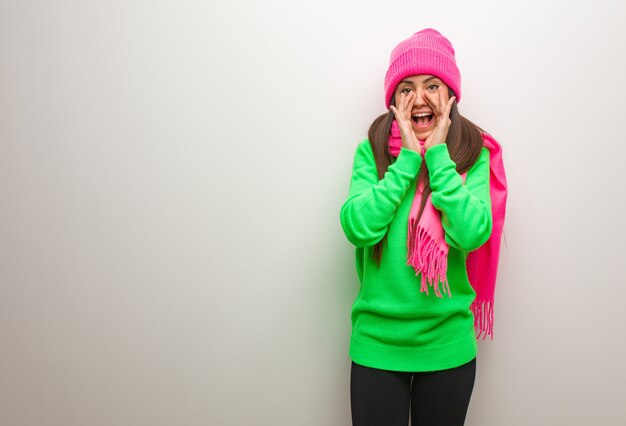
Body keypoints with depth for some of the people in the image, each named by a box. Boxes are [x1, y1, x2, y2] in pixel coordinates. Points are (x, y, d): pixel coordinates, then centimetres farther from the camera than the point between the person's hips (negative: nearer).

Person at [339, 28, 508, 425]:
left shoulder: (473, 154, -3)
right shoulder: (372, 151, -3)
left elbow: (472, 234, -19)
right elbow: (358, 228, -19)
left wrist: (438, 155, -16)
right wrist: (408, 157, -16)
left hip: (448, 344, 1)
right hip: (377, 343, 0)